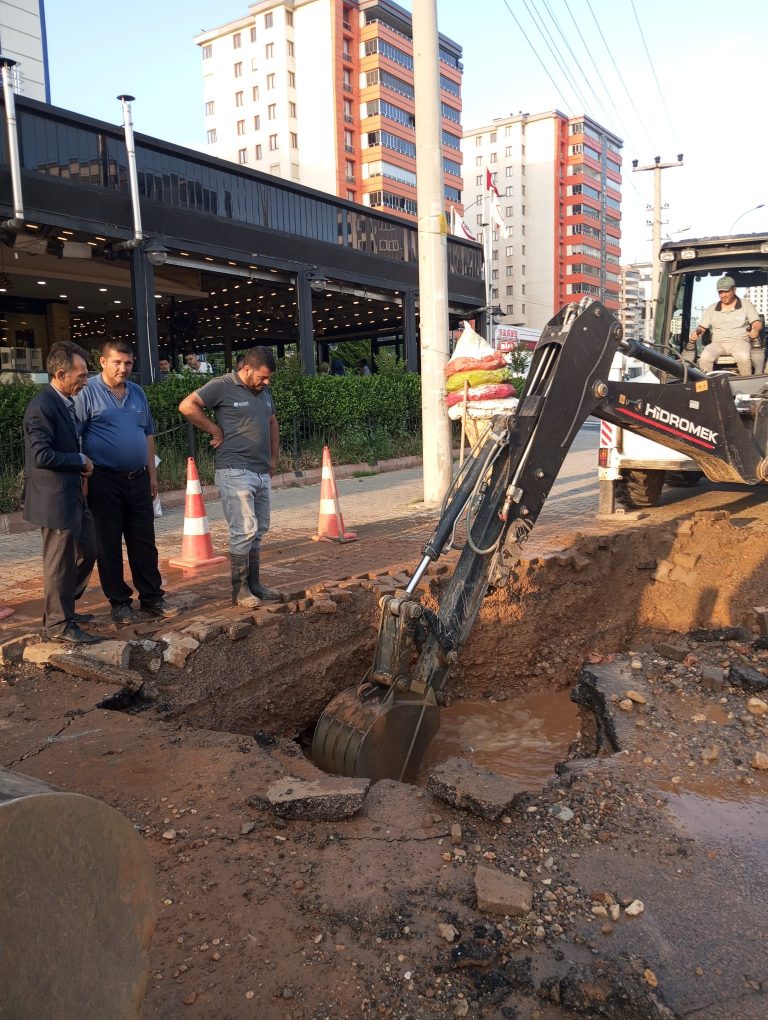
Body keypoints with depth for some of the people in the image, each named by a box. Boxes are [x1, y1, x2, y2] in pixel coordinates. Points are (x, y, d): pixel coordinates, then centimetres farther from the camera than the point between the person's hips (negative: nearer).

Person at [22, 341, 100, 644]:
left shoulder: (65, 401, 10)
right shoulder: (42, 406, -20)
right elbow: (42, 456, -25)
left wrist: (81, 467, 7)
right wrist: (82, 461, -14)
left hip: (73, 495, 10)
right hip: (55, 498, -10)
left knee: (87, 552, 19)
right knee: (60, 563, 3)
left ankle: (62, 608, 36)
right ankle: (58, 624, 18)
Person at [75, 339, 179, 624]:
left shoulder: (137, 392, 12)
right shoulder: (88, 392, -6)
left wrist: (152, 473, 15)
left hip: (138, 479, 5)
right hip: (105, 480, -5)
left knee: (144, 542, 9)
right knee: (108, 545, 4)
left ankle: (152, 598, 17)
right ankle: (119, 602, 15)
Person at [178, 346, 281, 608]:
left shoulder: (263, 391, 16)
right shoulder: (223, 386, -8)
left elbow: (272, 424, 26)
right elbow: (187, 406, -14)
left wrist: (274, 458, 19)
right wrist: (215, 430, -10)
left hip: (262, 472, 8)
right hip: (235, 471, -8)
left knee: (258, 531, 11)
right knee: (244, 530, -9)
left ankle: (254, 585, 21)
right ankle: (239, 589, 2)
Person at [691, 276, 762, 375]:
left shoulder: (746, 304, 13)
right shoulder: (711, 309, 18)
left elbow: (757, 322, 8)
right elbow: (702, 327, 17)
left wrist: (755, 330, -17)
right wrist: (696, 333, -8)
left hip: (740, 342, -1)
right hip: (718, 343, 2)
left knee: (744, 357, -37)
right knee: (705, 357, -34)